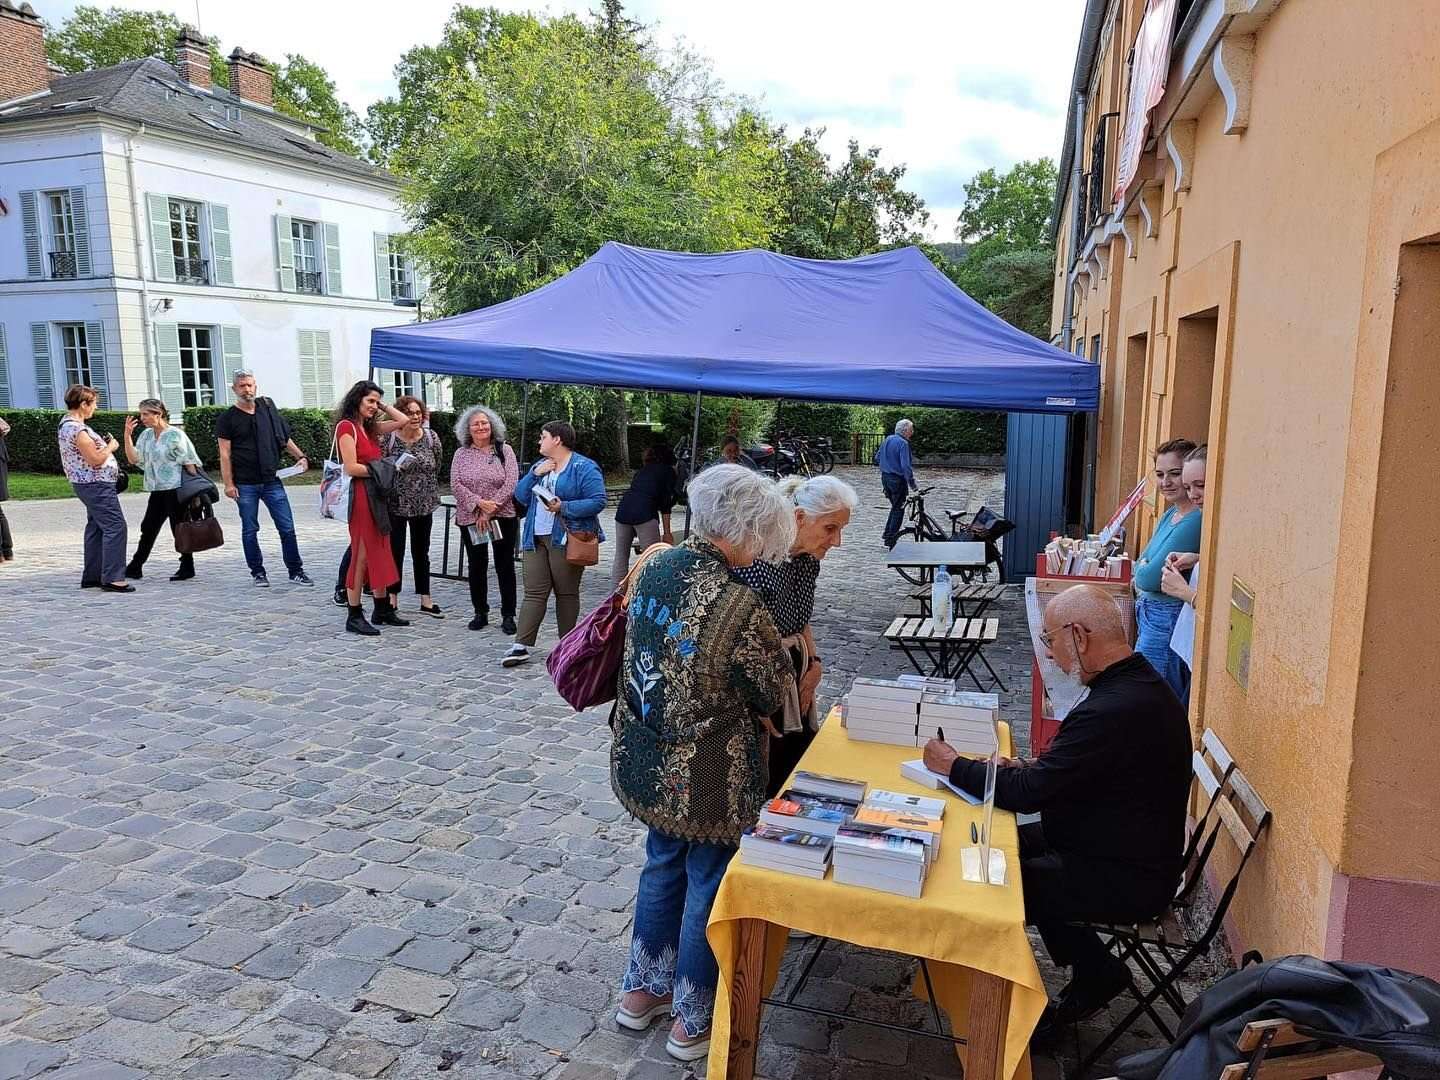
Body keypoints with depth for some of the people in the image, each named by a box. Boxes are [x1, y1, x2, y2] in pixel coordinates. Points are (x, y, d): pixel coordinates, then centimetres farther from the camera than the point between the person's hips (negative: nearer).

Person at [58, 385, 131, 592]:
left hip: (91, 484, 11)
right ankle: (112, 578, -13)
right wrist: (111, 447, -6)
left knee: (96, 527, 16)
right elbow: (95, 460, -21)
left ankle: (91, 576, 21)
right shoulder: (77, 429, -19)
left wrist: (104, 444, 13)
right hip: (96, 484, -11)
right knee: (115, 526, -11)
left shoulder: (68, 424, 14)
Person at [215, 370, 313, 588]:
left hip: (272, 481, 2)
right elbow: (225, 454, -3)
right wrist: (228, 483, -10)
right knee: (250, 530, 7)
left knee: (287, 528, 1)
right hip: (245, 485, -2)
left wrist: (300, 456, 3)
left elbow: (284, 438, 17)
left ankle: (295, 571, 10)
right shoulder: (227, 419, 0)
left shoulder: (268, 408, 10)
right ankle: (257, 572, 18)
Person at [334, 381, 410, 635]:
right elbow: (351, 468, -16)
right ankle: (354, 616, 2)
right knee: (362, 556, -5)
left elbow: (403, 420, 16)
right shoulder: (346, 426, -8)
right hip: (360, 495, -9)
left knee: (380, 554, 12)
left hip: (376, 495, 9)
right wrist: (383, 469, -9)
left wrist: (382, 405, 12)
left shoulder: (369, 427, 15)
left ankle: (383, 609, 21)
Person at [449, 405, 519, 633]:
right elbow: (456, 485, -3)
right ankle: (480, 613, 21)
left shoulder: (504, 451, 2)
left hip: (503, 518, -2)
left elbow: (510, 484, -8)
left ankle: (508, 615, 9)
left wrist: (489, 511, -14)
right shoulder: (461, 454, 7)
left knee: (505, 566, 1)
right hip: (470, 520, 2)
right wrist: (479, 503, -18)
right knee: (476, 567, 9)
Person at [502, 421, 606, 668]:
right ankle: (521, 646, 0)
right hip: (535, 538, 6)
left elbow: (598, 501, -14)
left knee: (566, 593, 5)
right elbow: (520, 496, 12)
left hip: (566, 540, -6)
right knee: (534, 593, 2)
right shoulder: (541, 465, 19)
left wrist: (564, 507, -21)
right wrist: (535, 474, -3)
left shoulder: (584, 468, -5)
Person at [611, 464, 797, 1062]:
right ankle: (692, 1022, 33)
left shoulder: (653, 569, -5)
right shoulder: (736, 603, -28)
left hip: (644, 760, 7)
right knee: (709, 887, 14)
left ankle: (642, 990, 43)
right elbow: (774, 688, -13)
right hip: (706, 778, -7)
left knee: (662, 866, 25)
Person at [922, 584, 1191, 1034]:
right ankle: (1096, 972, 20)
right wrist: (1027, 768, 2)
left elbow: (1026, 794, -25)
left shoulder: (1114, 709, -31)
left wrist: (954, 766, -11)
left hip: (1127, 881, -9)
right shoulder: (1140, 682, 1)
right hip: (1135, 851, 10)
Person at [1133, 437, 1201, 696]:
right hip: (1150, 616, 10)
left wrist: (1142, 569, 0)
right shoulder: (1170, 515, 10)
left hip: (1166, 622, -10)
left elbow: (1150, 578, -21)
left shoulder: (1195, 521, -21)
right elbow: (1141, 572, 17)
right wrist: (1145, 571, -5)